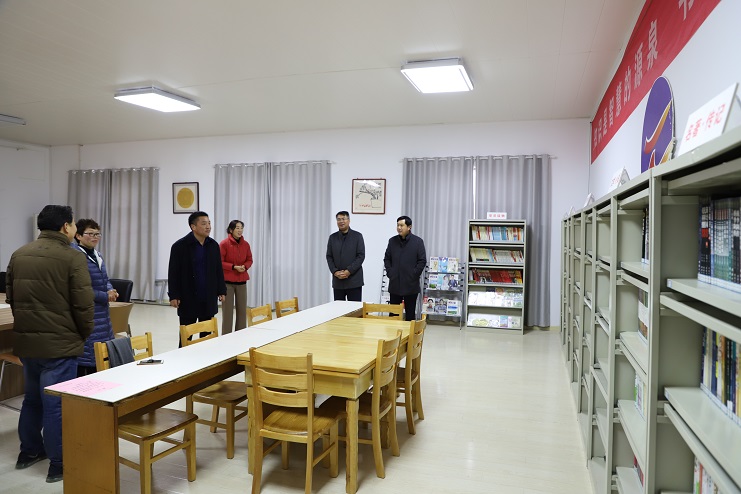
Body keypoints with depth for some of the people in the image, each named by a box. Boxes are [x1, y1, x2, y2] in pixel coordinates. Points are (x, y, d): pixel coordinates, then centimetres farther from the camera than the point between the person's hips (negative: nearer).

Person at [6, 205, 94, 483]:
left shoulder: (19, 255, 8)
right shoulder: (72, 257, -14)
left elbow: (10, 298, 15)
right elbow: (83, 305, -16)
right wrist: (83, 335, 1)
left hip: (25, 340, 7)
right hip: (59, 342, -7)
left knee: (32, 397, 22)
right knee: (56, 402, 2)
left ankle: (29, 452, 36)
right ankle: (59, 464, 12)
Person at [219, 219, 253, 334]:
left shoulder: (245, 244, 5)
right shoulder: (224, 244, -8)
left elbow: (249, 260, 13)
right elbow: (220, 262, -7)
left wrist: (245, 266, -8)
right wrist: (234, 267, -16)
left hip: (242, 281, 4)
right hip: (227, 281, -4)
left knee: (242, 310, 6)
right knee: (227, 311, -3)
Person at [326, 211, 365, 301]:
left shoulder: (357, 236, 2)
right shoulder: (332, 237, 11)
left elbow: (361, 256, -4)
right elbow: (329, 257, 9)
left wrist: (349, 271, -13)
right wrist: (335, 271, -7)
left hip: (354, 280, -3)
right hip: (337, 281, 3)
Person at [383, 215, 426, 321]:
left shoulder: (418, 241, -3)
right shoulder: (392, 241, 7)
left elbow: (422, 261, -4)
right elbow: (386, 259, 13)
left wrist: (414, 275, -9)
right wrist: (390, 273, 1)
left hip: (411, 284, -3)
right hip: (394, 284, 3)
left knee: (410, 313, 6)